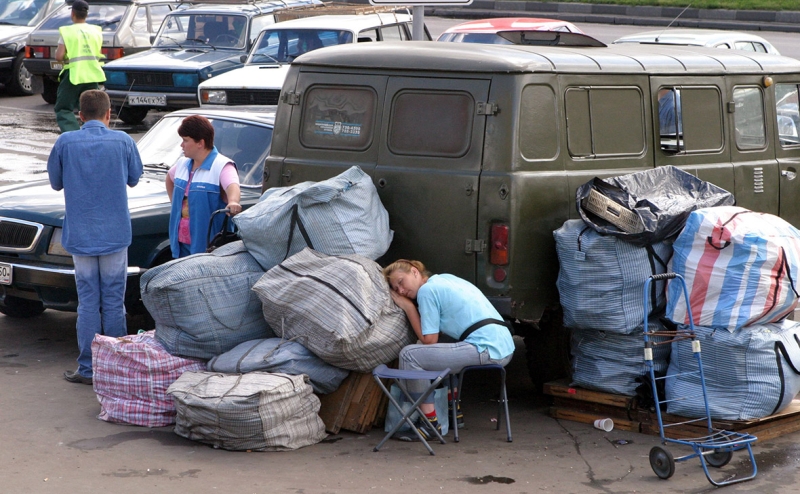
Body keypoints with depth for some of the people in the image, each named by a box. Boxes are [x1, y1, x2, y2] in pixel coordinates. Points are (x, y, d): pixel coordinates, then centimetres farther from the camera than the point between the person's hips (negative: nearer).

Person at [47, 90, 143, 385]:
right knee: (114, 302, 7)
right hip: (114, 234, 0)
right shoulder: (123, 142, -6)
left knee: (88, 302, 6)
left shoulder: (65, 143, -6)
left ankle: (88, 369, 9)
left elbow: (56, 183, 7)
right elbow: (134, 178, 9)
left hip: (80, 235, 0)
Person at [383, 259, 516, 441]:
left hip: (486, 350, -10)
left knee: (409, 355, -8)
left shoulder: (427, 290, -3)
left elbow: (429, 339, -3)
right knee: (442, 352, 34)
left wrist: (408, 307, 5)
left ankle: (430, 423, -5)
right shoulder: (446, 278, 23)